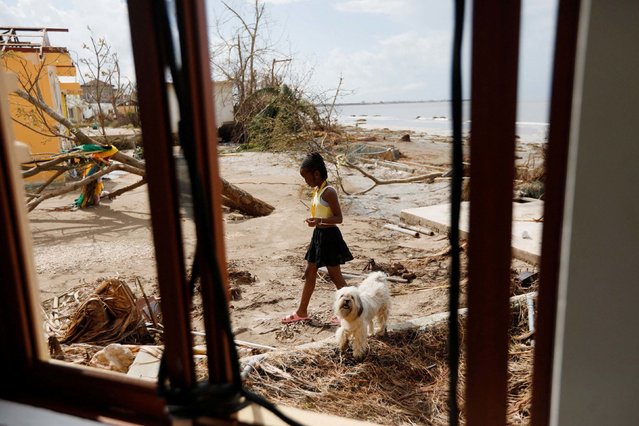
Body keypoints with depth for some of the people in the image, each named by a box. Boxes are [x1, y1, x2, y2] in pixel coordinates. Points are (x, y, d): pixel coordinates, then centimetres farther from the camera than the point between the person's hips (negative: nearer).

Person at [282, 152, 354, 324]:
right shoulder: (317, 190, 9)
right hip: (318, 235, 9)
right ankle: (302, 312, 26)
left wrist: (319, 220, -35)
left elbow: (339, 218, -20)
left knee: (335, 276, 2)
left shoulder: (329, 192, -18)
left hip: (329, 236, -9)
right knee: (309, 273, 14)